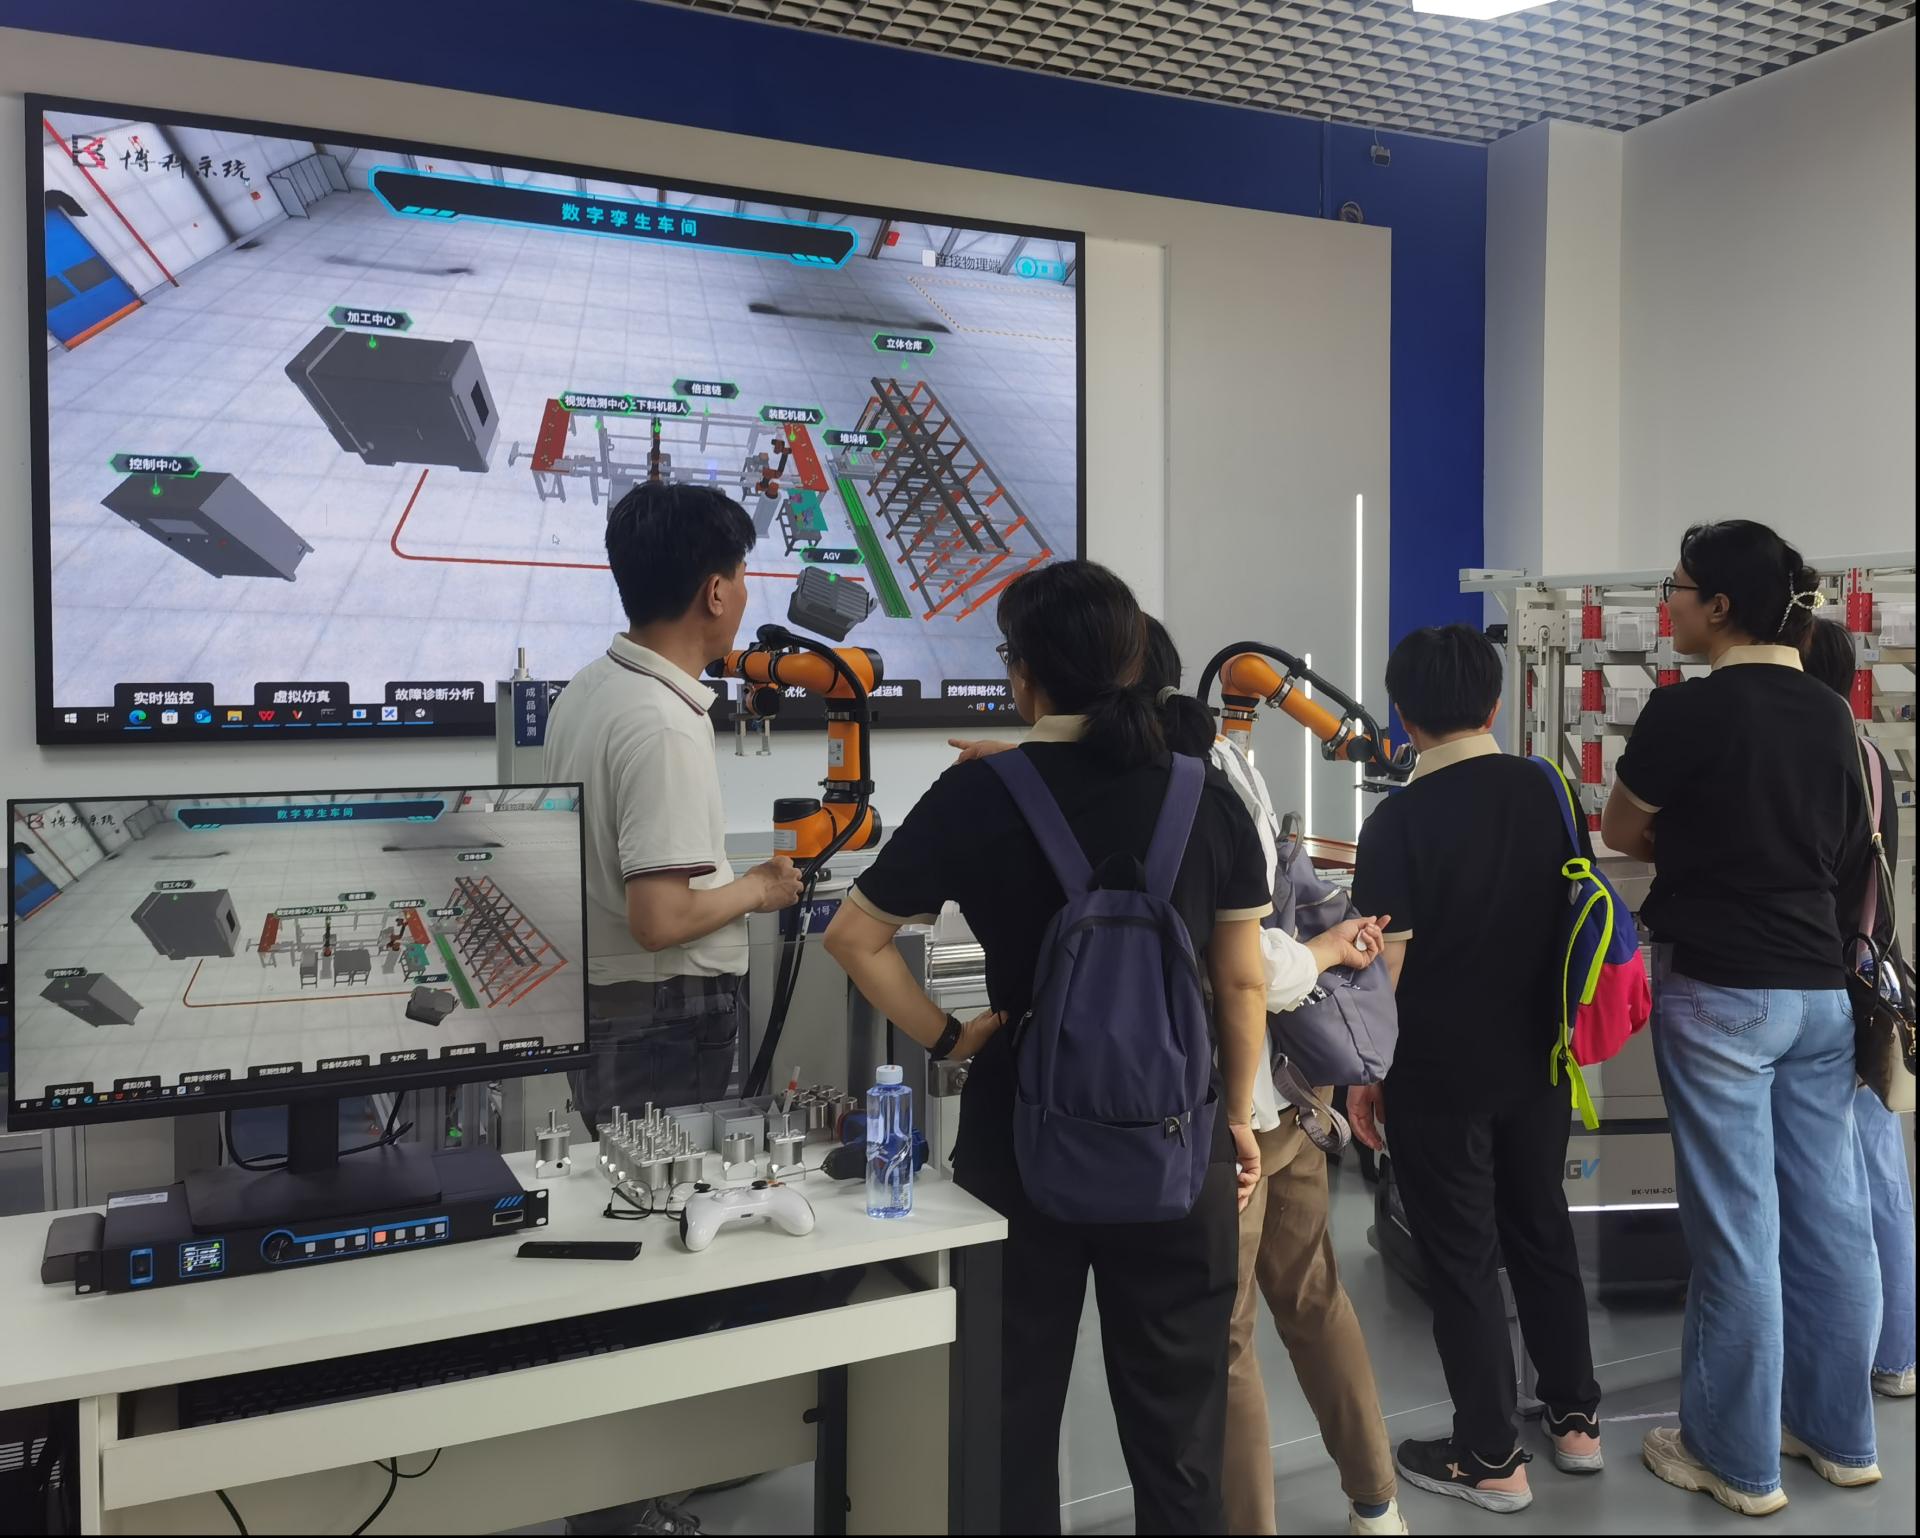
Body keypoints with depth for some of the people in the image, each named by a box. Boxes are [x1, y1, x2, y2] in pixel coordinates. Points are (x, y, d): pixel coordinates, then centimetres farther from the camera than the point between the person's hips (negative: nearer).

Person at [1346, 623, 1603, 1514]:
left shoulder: (1400, 820, -18)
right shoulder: (1546, 790, -1)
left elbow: (1385, 961, -17)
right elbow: (1577, 914, 9)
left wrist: (1363, 1072, -5)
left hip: (1439, 1075, -6)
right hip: (1538, 1062, 6)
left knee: (1462, 1260, 7)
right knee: (1543, 1231, 21)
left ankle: (1491, 1459, 18)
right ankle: (1576, 1418, 35)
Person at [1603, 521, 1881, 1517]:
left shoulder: (1691, 708, -14)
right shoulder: (1830, 714, 7)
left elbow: (1621, 831, -1)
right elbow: (1840, 853, 17)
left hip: (1720, 989, -7)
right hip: (1821, 989, 7)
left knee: (1736, 1230, 2)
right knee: (1830, 1217, 15)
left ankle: (1738, 1460, 14)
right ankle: (1838, 1433, 29)